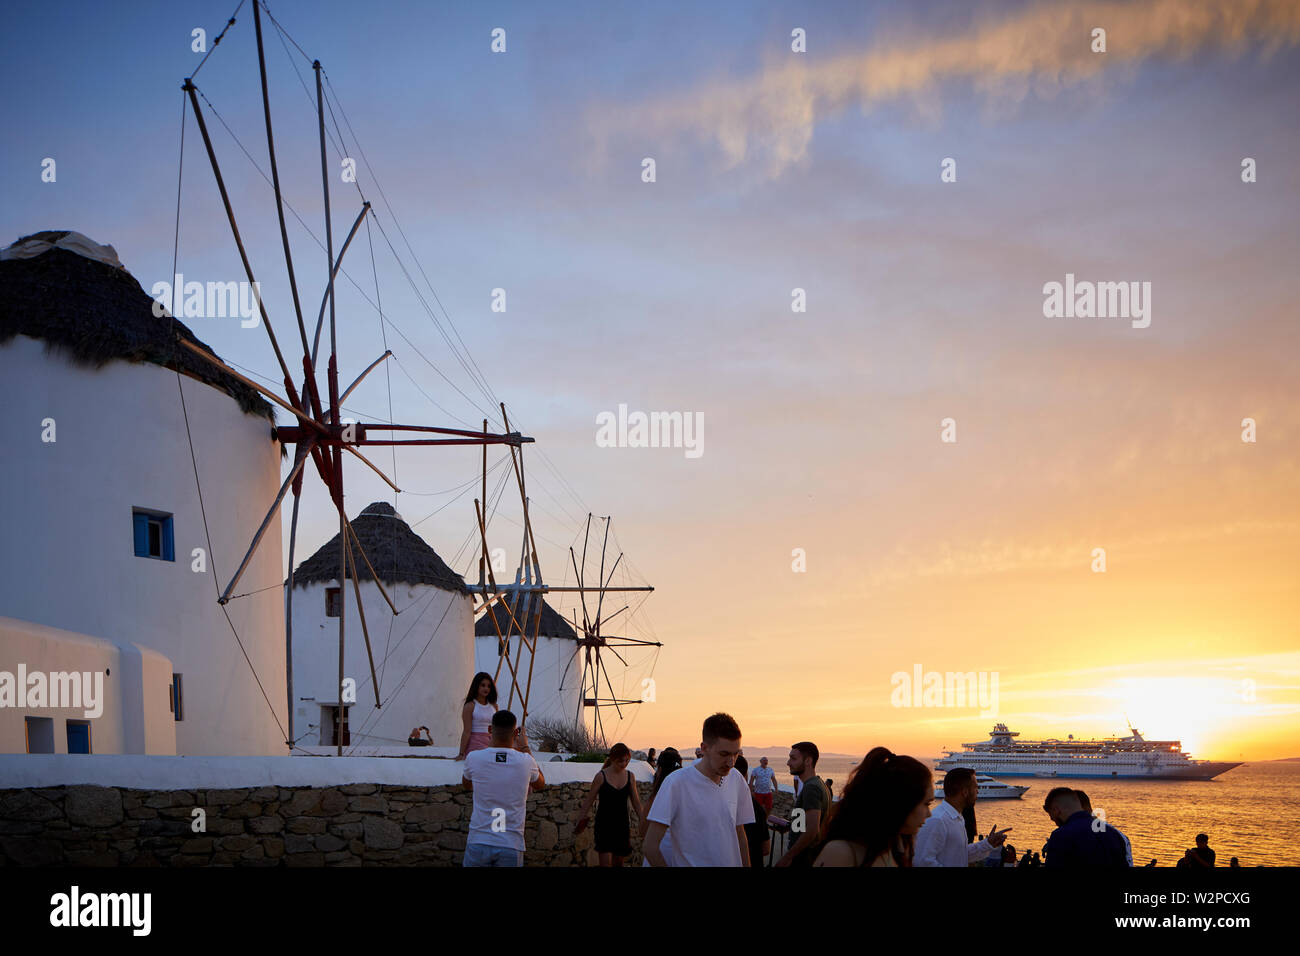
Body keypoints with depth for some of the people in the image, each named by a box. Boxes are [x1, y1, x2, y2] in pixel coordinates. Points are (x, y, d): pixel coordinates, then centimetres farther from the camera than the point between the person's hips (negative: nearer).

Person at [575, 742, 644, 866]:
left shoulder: (630, 777, 2)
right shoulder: (601, 776, -9)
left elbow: (636, 803, 11)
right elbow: (588, 801, -2)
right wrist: (580, 823, -2)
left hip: (622, 824, 4)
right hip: (604, 823, -4)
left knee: (618, 862, 10)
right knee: (606, 862, -12)